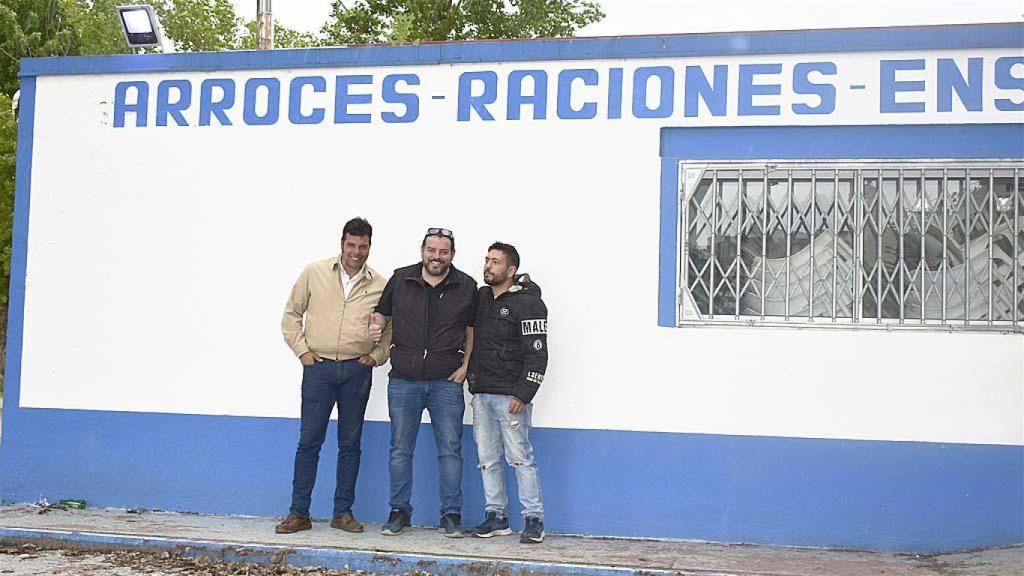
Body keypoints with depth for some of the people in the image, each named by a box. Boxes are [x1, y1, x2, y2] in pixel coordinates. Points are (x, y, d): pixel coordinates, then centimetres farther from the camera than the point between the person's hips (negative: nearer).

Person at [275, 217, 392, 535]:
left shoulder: (380, 285, 5)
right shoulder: (314, 273, 2)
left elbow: (389, 328, 15)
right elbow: (292, 313, 8)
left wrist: (378, 355, 1)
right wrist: (301, 350, 0)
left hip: (357, 370, 1)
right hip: (319, 366, -1)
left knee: (350, 443, 7)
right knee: (309, 440, 0)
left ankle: (343, 512, 17)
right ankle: (299, 512, 9)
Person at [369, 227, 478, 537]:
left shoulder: (466, 286, 1)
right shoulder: (400, 279, 2)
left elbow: (472, 329, 10)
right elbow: (382, 313, 14)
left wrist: (465, 365, 0)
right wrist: (375, 326, -8)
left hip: (447, 382, -1)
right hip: (404, 380, 1)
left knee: (450, 450, 1)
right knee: (400, 450, 6)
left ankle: (451, 515, 11)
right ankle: (399, 512, 17)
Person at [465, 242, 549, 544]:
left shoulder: (528, 303, -7)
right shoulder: (481, 297, 14)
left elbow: (537, 353, -12)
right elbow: (471, 340, 24)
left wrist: (523, 394, -17)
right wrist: (471, 378, 12)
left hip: (510, 396, -7)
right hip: (481, 394, 7)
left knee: (520, 457, -6)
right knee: (488, 459, 9)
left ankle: (534, 519, 2)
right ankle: (496, 517, 17)